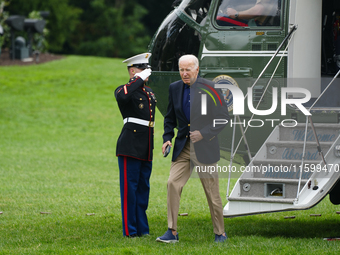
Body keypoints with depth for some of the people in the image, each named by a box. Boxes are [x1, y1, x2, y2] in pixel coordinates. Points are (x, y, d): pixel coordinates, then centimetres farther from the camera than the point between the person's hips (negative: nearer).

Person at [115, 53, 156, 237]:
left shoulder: (149, 92, 19)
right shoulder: (125, 89, -6)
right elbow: (122, 97, -32)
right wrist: (140, 79, -22)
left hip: (146, 149, 8)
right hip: (130, 147, -8)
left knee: (143, 188, 11)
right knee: (129, 188, -4)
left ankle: (142, 228, 17)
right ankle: (129, 230, -2)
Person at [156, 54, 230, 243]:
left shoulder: (210, 88, -8)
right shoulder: (174, 88, 6)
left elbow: (223, 118, -6)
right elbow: (170, 118, 15)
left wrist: (203, 133, -17)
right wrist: (167, 138, -1)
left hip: (205, 148, -4)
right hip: (183, 147, 4)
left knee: (212, 191, 3)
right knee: (173, 183, -11)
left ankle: (220, 233, 16)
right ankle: (172, 232, -8)